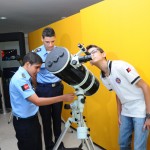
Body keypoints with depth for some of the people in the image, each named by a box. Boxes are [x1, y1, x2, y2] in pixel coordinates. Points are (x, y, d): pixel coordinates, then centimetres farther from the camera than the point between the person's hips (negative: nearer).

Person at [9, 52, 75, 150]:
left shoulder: (25, 76, 4)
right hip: (24, 122, -9)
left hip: (32, 118, 9)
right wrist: (62, 98, -30)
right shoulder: (20, 78, -26)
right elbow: (37, 101, -31)